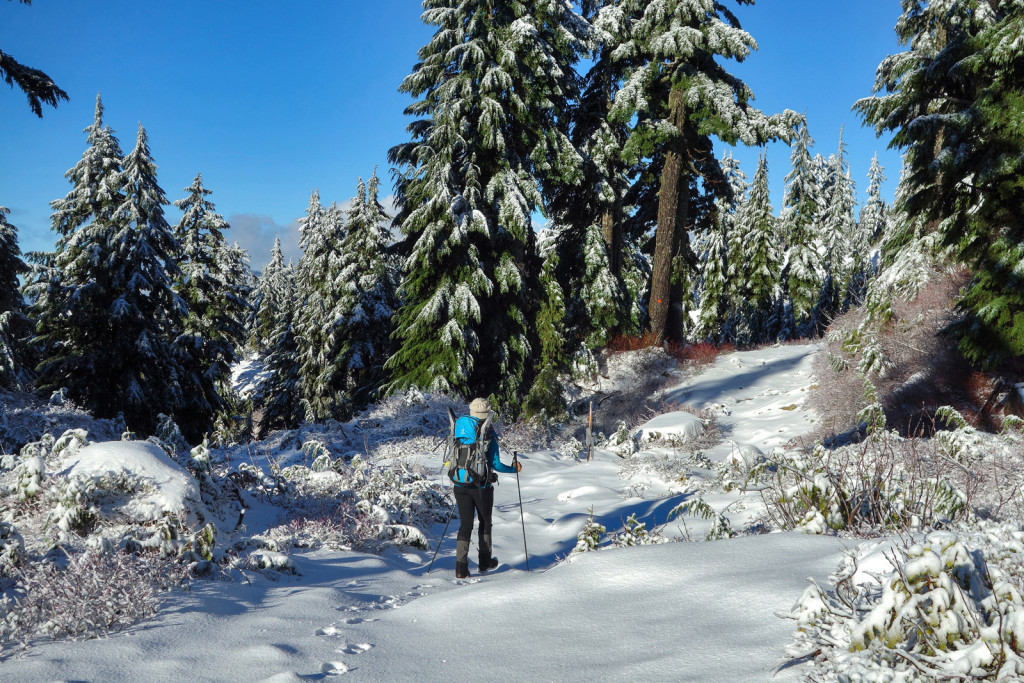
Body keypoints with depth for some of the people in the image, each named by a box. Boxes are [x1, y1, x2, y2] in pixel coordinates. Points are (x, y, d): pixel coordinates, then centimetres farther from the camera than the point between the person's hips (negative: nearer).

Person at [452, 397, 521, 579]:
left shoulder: (460, 431, 1)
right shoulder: (489, 435, -11)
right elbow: (495, 464, -11)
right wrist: (514, 469, 5)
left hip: (460, 485, 3)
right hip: (481, 486, -3)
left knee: (465, 524, 6)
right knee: (485, 522, 17)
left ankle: (461, 566, -5)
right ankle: (485, 561, 28)